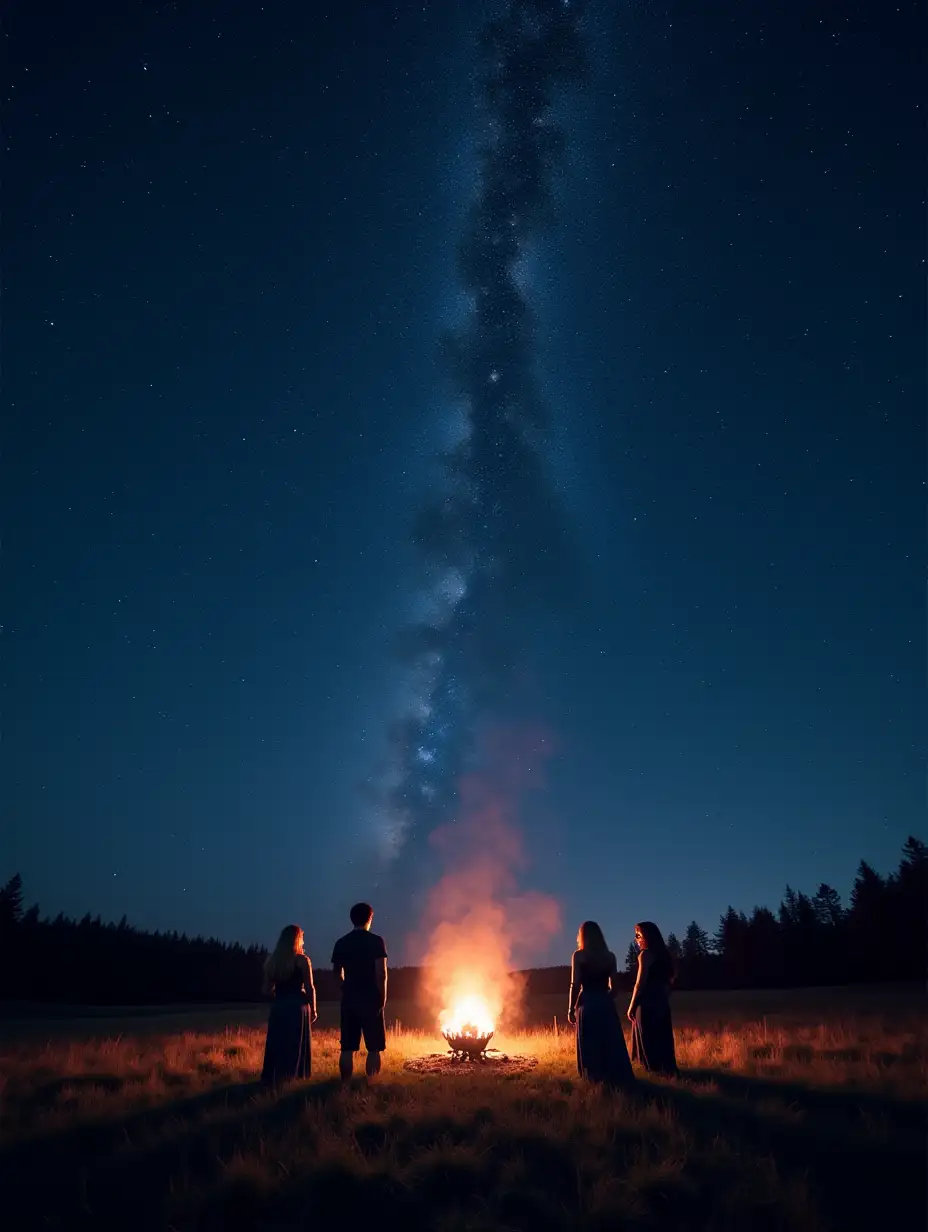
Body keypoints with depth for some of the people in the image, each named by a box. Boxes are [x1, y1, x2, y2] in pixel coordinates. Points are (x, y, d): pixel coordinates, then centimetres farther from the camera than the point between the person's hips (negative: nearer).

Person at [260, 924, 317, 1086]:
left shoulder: (272, 960, 5)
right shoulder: (302, 960, -7)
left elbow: (267, 989, 8)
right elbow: (310, 988, -8)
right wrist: (313, 1009, 3)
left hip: (278, 1008, 4)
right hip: (297, 1008, -4)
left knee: (276, 1045, 13)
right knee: (295, 1046, 5)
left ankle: (273, 1079, 15)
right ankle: (289, 1079, 5)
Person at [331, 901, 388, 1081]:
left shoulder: (341, 943, 6)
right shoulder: (376, 941, -7)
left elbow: (337, 973, 11)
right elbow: (381, 973, -12)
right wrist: (383, 997, -3)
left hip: (349, 1000, 4)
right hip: (371, 1000, -4)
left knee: (347, 1048, 8)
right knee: (374, 1048, 3)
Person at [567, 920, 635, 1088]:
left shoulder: (579, 956, -6)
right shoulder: (609, 956, 5)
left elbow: (575, 985, -9)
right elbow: (615, 986, 7)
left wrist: (571, 1008, -1)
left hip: (587, 1005, -4)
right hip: (606, 1004, 4)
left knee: (590, 1046, 4)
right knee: (611, 1044, 12)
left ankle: (597, 1080, 5)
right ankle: (617, 1079, 14)